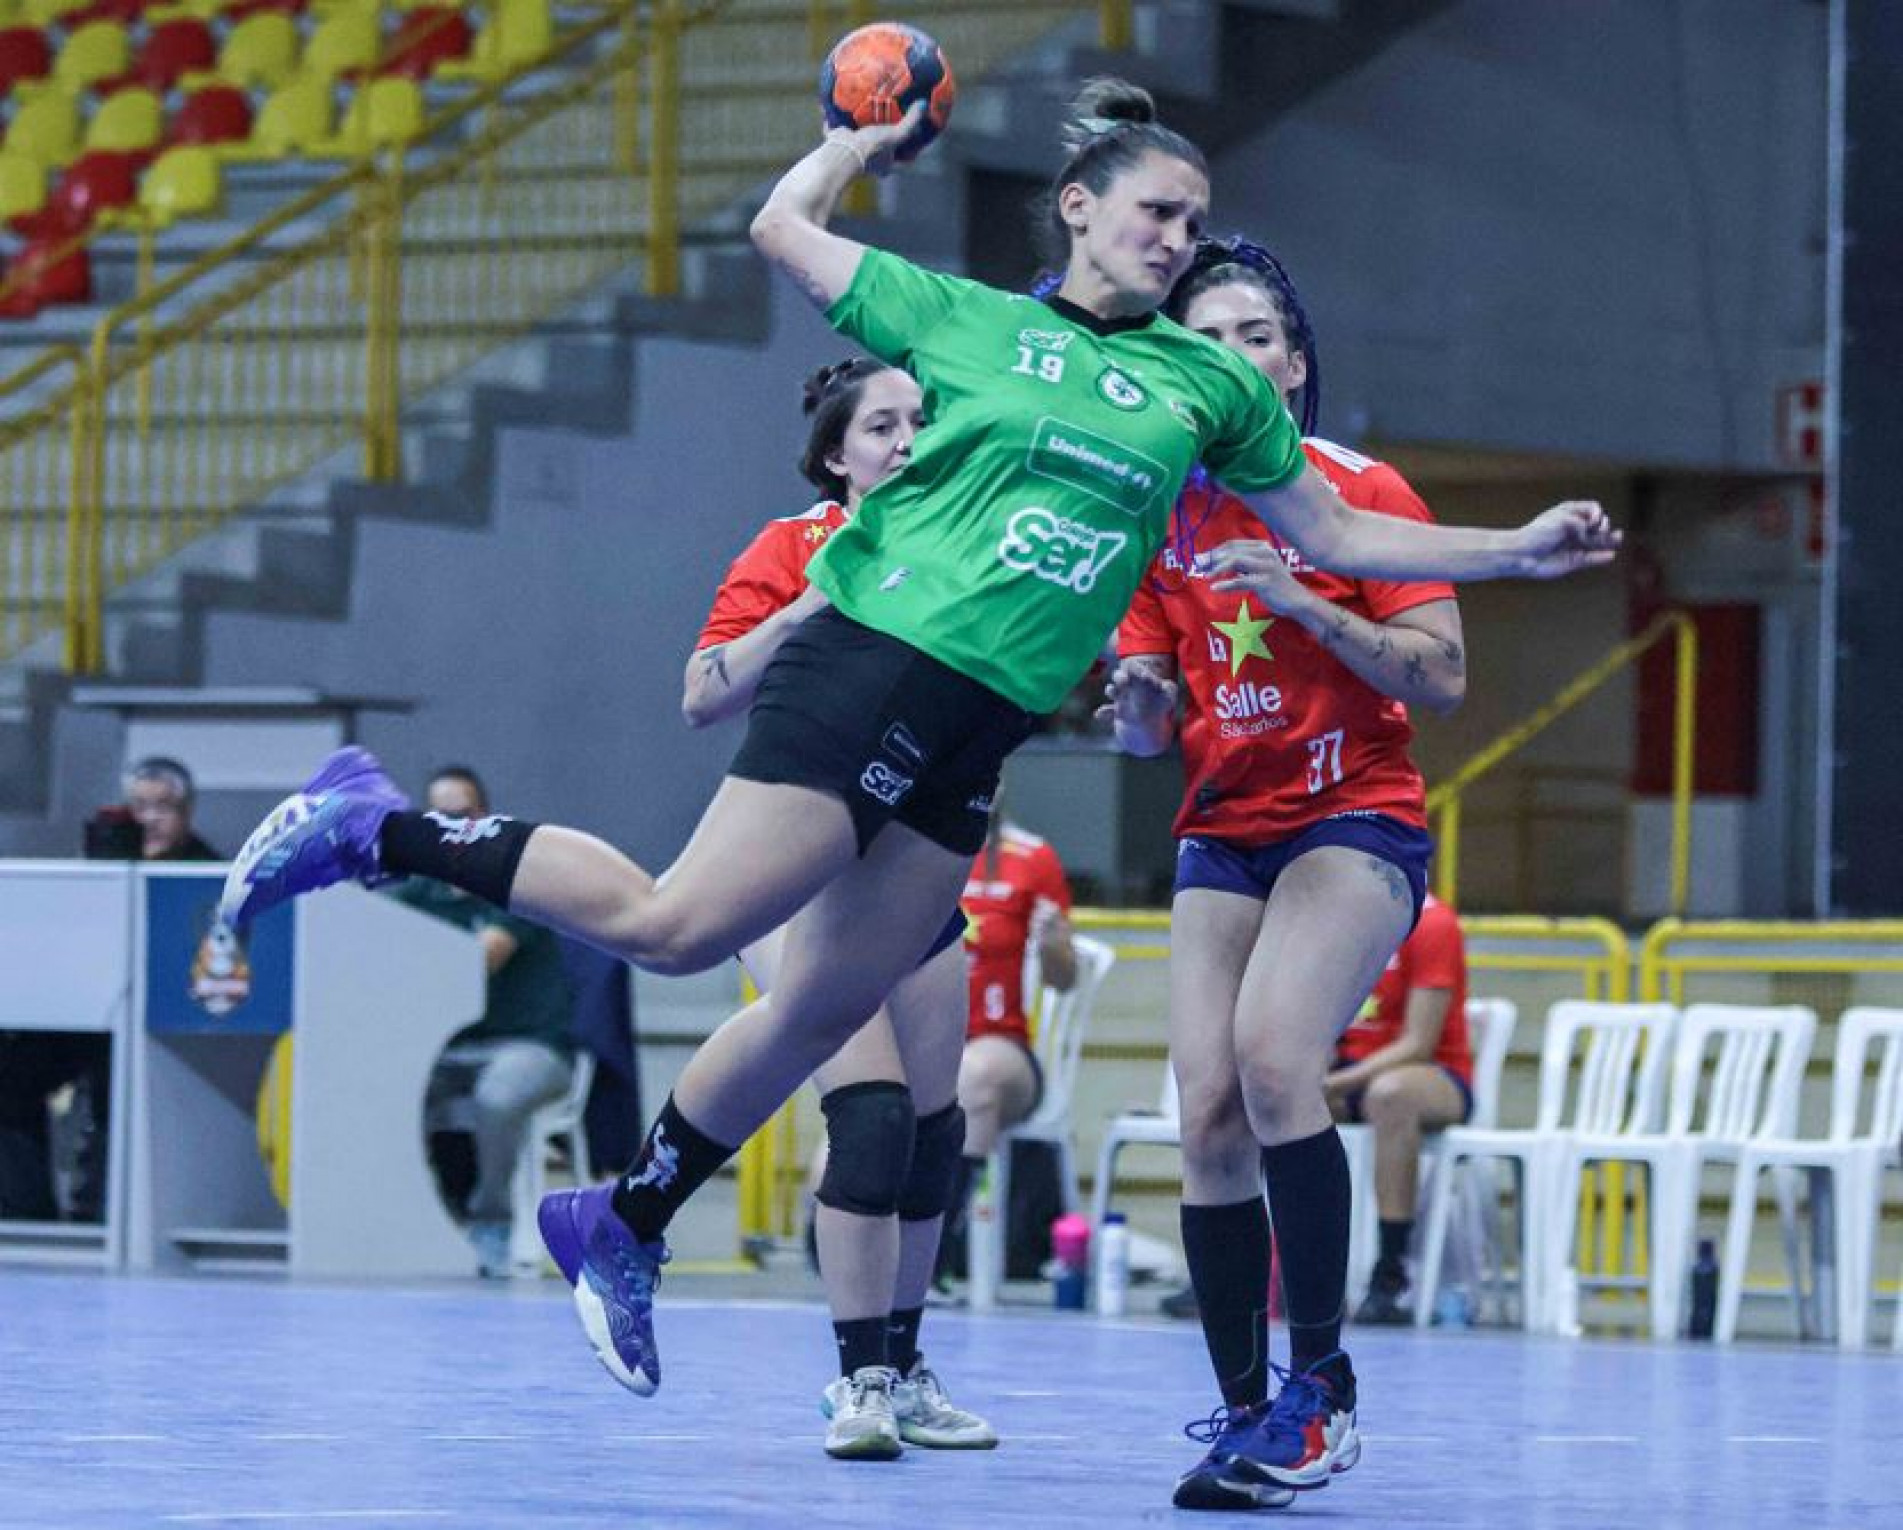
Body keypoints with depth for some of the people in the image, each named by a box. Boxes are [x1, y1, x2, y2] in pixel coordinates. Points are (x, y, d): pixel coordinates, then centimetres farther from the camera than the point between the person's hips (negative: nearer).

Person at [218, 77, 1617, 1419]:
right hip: (871, 662, -5)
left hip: (981, 730, 5)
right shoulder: (965, 319, 5)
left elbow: (1332, 533, 20)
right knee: (676, 927, -15)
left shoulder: (1211, 385, 14)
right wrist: (874, 131, 25)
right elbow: (786, 226, 14)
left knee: (827, 1010, 6)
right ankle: (381, 831, -2)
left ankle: (630, 1229, 21)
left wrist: (1516, 551, 16)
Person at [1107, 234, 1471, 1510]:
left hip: (1357, 822, -5)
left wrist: (1305, 602, -22)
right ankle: (1244, 1416, -1)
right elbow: (1150, 724, 10)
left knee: (1272, 1053, -26)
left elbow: (1443, 680, -11)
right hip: (1224, 833, 5)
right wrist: (1139, 701, -14)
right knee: (1209, 1112, -9)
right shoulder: (1162, 512, 6)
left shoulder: (1362, 492, -6)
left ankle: (1321, 1379, -19)